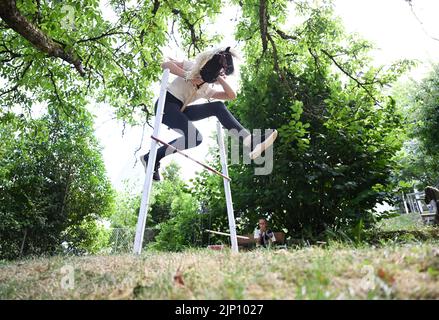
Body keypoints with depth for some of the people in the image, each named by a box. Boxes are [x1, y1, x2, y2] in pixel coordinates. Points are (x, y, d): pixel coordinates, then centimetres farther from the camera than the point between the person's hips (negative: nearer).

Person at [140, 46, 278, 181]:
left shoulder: (207, 90, 17)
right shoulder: (192, 67, 3)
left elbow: (231, 95, 11)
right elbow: (165, 64, -7)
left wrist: (221, 79, 2)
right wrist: (187, 76, -16)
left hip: (180, 110, 6)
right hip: (166, 104, -6)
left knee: (218, 106, -13)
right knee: (195, 138, -29)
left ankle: (250, 140, -25)